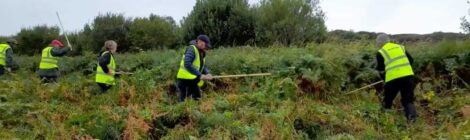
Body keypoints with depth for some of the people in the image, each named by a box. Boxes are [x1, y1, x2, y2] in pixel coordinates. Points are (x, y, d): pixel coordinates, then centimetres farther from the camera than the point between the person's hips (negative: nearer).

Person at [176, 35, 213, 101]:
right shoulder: (192, 49, -15)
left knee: (197, 100, 14)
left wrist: (207, 74, -7)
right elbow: (187, 64, -28)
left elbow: (203, 66, 16)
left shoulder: (201, 53, 12)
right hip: (185, 80, -9)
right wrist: (200, 75, -29)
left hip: (193, 81, 9)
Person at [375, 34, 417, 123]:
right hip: (407, 76, 4)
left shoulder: (381, 52, 6)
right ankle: (412, 116, -12)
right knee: (408, 100, 9)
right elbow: (411, 60, 18)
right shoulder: (400, 47, 19)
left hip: (393, 78, -4)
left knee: (387, 100, 14)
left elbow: (381, 69, 8)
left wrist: (385, 78, 24)